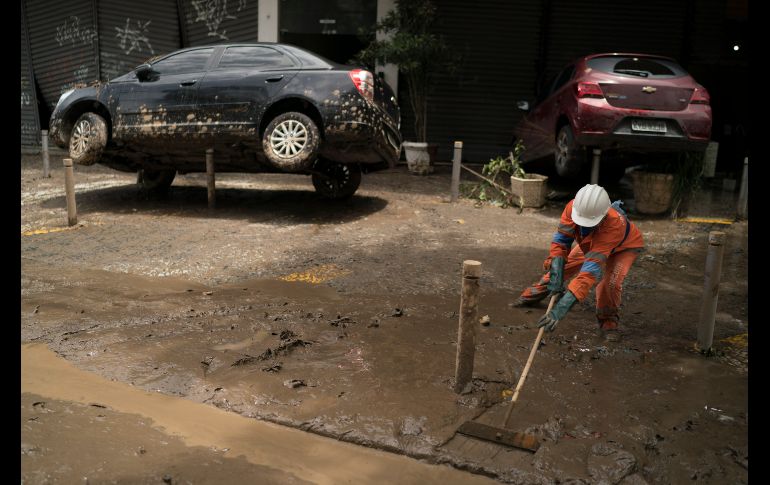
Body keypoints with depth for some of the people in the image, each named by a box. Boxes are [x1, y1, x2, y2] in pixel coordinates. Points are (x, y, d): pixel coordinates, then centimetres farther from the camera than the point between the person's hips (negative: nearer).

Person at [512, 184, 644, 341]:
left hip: (624, 247, -5)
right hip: (590, 243, 5)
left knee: (610, 281, -29)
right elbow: (561, 240, -27)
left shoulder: (614, 223, -48)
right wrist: (556, 275, -40)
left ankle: (608, 321, -3)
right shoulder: (573, 207, -36)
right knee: (558, 268, 1)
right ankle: (536, 293, 29)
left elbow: (593, 266, -53)